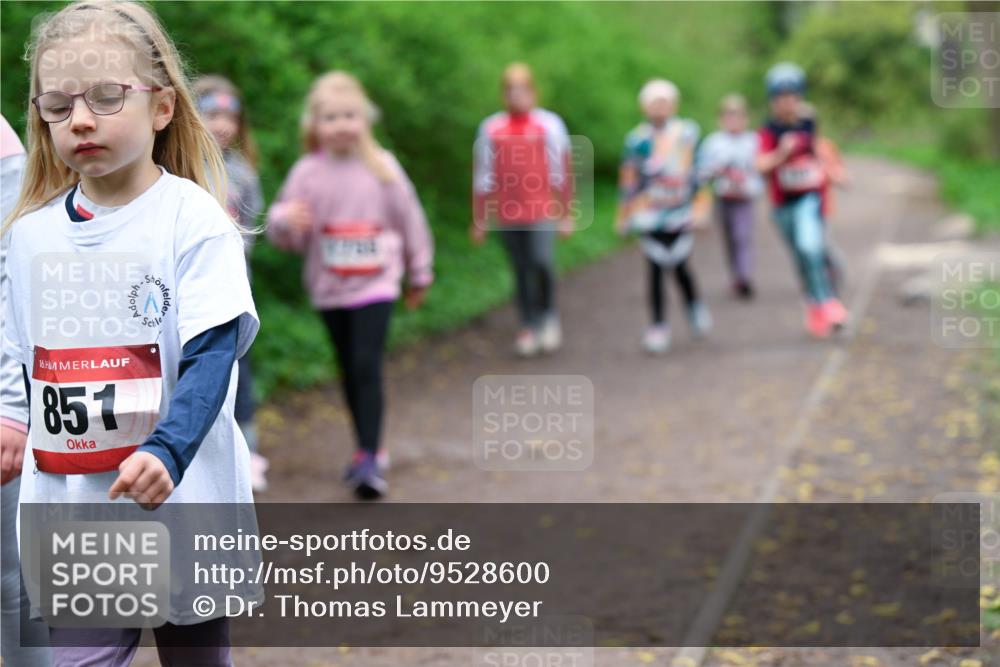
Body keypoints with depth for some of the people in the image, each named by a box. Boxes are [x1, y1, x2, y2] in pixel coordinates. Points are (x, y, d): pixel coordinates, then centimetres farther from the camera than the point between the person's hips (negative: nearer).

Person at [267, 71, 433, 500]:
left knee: (367, 367, -13)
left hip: (375, 284, -3)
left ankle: (369, 460, -13)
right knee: (350, 370, 13)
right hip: (329, 288, 3)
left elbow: (409, 219, 6)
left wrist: (420, 275, 13)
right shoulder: (307, 172, -3)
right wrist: (285, 220, -26)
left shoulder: (381, 166, -5)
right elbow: (285, 234, -1)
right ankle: (367, 449, 26)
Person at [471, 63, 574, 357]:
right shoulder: (490, 128, 5)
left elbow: (562, 172, 5)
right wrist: (479, 220, 10)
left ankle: (549, 315, 4)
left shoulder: (549, 124, 1)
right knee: (521, 271, 6)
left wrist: (567, 214, 3)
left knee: (542, 260, -18)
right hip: (508, 214, 2)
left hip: (543, 211, -2)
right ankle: (529, 327, 16)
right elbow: (483, 176, 10)